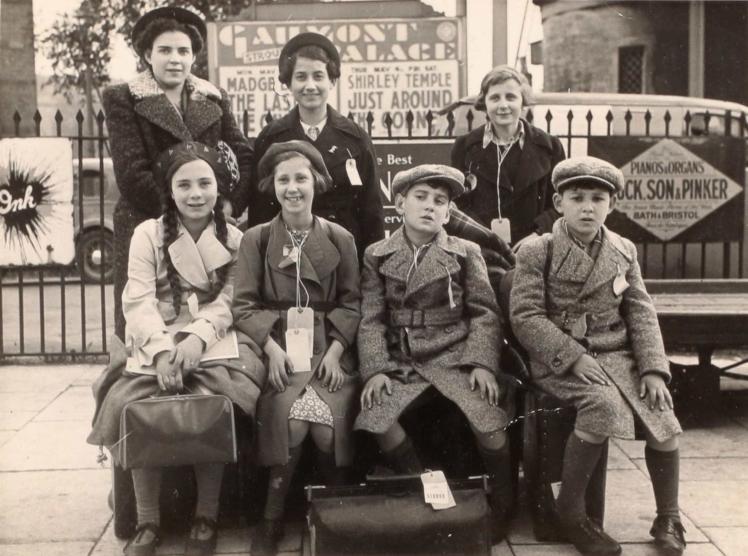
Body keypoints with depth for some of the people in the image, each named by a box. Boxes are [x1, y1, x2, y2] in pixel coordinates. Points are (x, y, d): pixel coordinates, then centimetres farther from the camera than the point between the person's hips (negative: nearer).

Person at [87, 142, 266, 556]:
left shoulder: (235, 240, 9)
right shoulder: (148, 234, 7)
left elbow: (229, 303, -2)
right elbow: (138, 301, -5)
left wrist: (199, 337, -23)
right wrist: (163, 350, -23)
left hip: (214, 344, 0)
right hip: (155, 345, 0)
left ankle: (206, 517, -12)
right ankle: (147, 521, -11)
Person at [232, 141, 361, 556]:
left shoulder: (340, 239, 8)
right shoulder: (256, 239, 6)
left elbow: (351, 303, 6)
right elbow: (244, 305, 1)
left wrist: (334, 352, -9)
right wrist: (273, 349, -14)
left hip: (329, 346, 1)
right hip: (276, 345, -1)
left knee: (329, 421, -23)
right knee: (289, 416, -27)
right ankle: (273, 517, -7)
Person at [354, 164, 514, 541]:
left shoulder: (466, 253, 8)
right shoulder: (377, 256, 9)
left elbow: (484, 312, 3)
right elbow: (372, 319, 3)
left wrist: (482, 363, -12)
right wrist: (375, 369, -11)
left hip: (455, 356, -1)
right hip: (402, 361, 1)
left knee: (489, 422, -25)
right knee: (376, 420, -26)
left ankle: (501, 507, 2)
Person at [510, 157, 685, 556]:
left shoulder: (623, 250, 9)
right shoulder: (536, 251, -5)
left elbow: (641, 313, 8)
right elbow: (525, 317, -11)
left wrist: (653, 368, -5)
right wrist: (575, 357, -19)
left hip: (615, 356, 5)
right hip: (560, 359, -4)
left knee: (664, 420, -13)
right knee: (605, 404, -31)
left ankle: (668, 520, 10)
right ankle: (570, 511, -13)